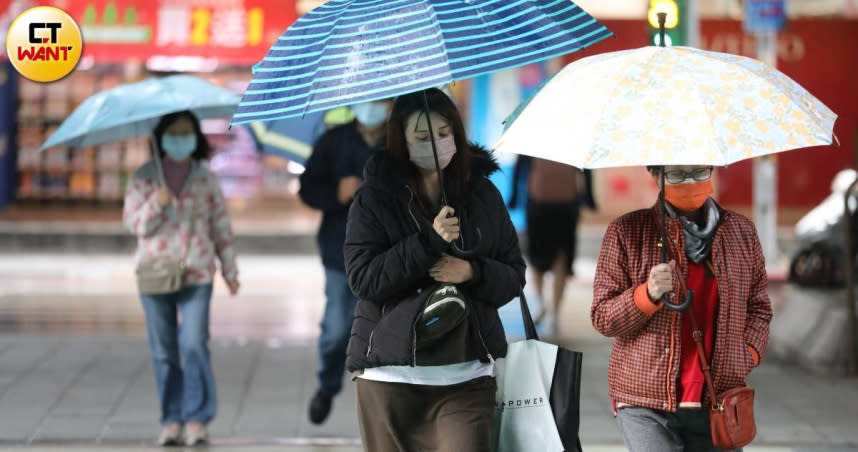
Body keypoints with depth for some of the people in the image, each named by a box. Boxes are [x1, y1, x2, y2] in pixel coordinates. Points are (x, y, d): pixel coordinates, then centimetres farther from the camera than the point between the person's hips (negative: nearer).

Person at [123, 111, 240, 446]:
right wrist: (156, 205, -16)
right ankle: (171, 421, 11)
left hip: (196, 275, -1)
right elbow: (133, 223, 2)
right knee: (163, 351, 4)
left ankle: (197, 419, -5)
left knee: (195, 345, -12)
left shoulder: (206, 178, 6)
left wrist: (230, 269, 10)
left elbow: (221, 226, 10)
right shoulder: (143, 178, 5)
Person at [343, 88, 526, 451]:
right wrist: (428, 242, -16)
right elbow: (362, 277, -9)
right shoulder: (375, 198, 1)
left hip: (466, 377, 1)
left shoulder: (483, 195, 9)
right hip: (389, 376, -1)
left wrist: (472, 272, -10)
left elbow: (514, 275, 11)